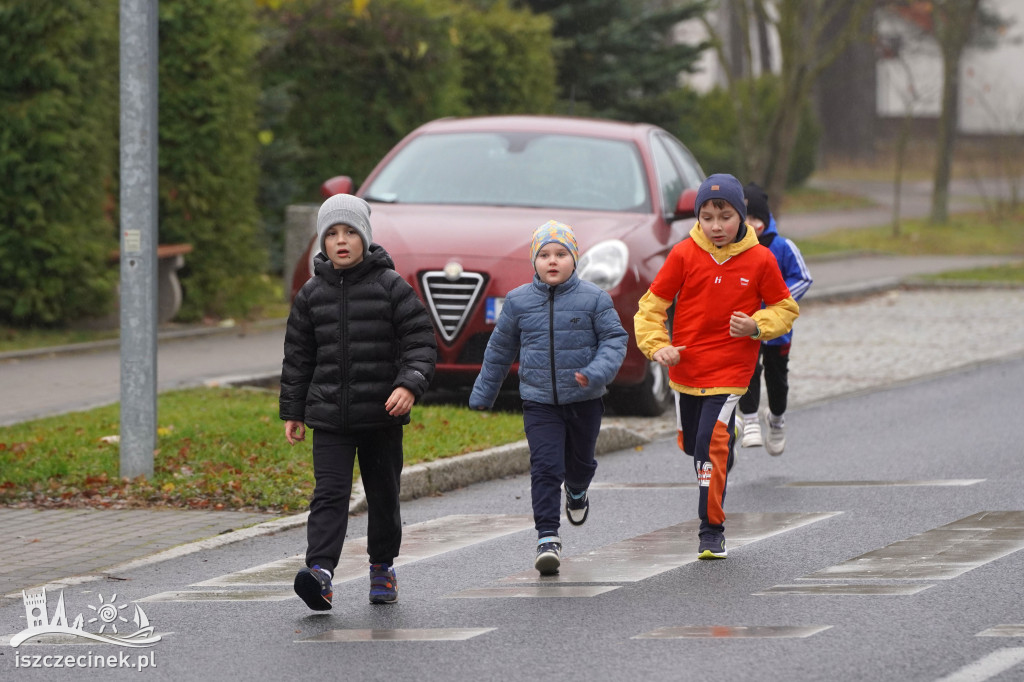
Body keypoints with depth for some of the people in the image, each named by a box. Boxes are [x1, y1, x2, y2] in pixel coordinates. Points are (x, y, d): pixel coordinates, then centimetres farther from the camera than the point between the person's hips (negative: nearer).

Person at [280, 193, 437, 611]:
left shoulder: (391, 287, -3)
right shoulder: (312, 294, 5)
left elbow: (421, 342, -5)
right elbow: (298, 356, 13)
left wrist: (410, 385, -21)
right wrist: (292, 412, 13)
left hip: (382, 416, -1)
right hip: (329, 416, 1)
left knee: (383, 494, 12)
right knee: (329, 492, -13)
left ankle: (382, 568, 30)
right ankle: (320, 571, -27)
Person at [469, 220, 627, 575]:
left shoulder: (593, 298, -6)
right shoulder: (519, 301, 0)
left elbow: (614, 339, -4)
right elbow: (499, 349, 10)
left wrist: (596, 373, -23)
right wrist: (482, 395, 17)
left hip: (584, 400, 0)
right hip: (539, 403, 0)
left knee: (580, 462, 19)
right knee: (545, 467, -13)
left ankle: (577, 492, 55)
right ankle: (547, 538, -13)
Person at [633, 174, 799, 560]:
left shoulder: (760, 260, -6)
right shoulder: (684, 255, -5)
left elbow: (785, 308, 5)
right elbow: (652, 305, 0)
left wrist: (756, 326, -15)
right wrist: (657, 346, -16)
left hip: (730, 370, -3)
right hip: (685, 366, 3)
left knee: (711, 445, -16)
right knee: (690, 443, 17)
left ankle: (712, 531, -6)